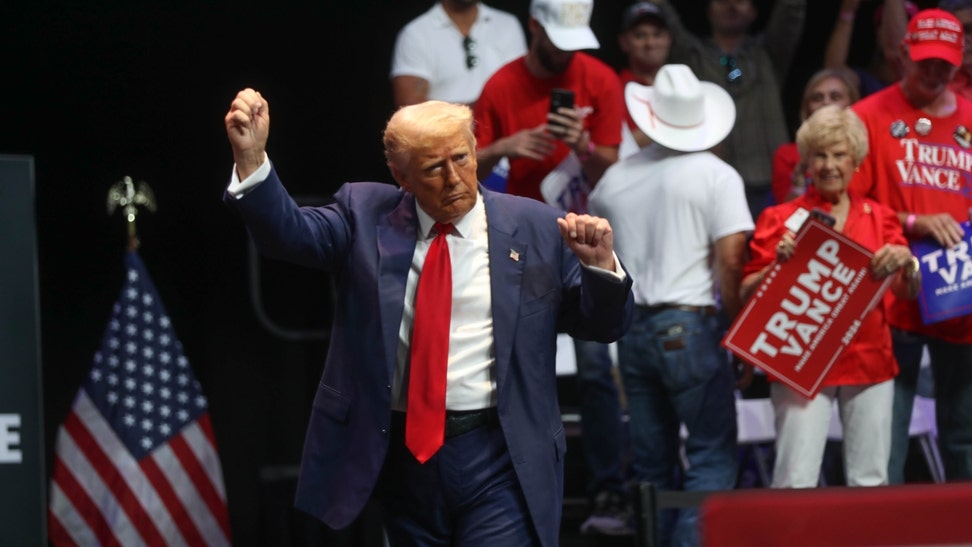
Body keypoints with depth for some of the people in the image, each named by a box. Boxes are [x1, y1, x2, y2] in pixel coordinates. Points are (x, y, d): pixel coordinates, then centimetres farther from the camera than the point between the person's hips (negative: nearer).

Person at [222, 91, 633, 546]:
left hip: (497, 458, -2)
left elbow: (604, 326, 5)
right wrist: (251, 157, -25)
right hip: (402, 453, 3)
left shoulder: (536, 229, 1)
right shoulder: (365, 214, 5)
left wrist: (600, 264, -16)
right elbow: (288, 234, -10)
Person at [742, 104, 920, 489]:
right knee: (796, 485, -11)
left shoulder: (878, 218, 12)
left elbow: (909, 292, 9)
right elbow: (748, 294, 1)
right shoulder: (779, 220, 5)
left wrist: (905, 261, -11)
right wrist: (779, 263, -16)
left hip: (869, 362, 3)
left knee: (871, 484, 2)